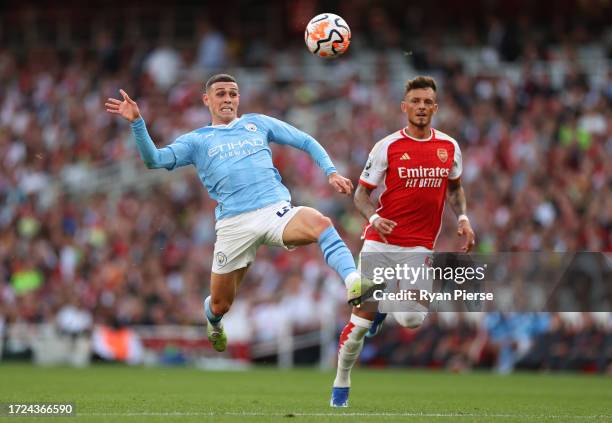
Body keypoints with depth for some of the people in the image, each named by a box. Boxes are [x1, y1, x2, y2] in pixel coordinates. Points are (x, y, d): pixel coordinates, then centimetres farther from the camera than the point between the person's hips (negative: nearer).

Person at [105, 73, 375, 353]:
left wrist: (330, 172, 10)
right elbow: (154, 159, 2)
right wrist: (136, 122, -10)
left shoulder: (257, 124, 20)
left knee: (319, 222, -35)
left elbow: (306, 142, 23)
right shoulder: (197, 140, 16)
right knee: (220, 305, 7)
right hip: (233, 223, 0)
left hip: (276, 209, 0)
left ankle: (353, 283, -51)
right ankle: (214, 324, 44)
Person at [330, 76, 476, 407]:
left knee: (411, 320, -9)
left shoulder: (449, 147, 5)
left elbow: (454, 186, 23)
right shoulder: (388, 147, -5)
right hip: (381, 243, -2)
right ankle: (341, 385, 12)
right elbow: (361, 193, 0)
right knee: (361, 319, -6)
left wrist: (462, 219, 7)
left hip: (419, 248, 3)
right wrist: (374, 218, -20)